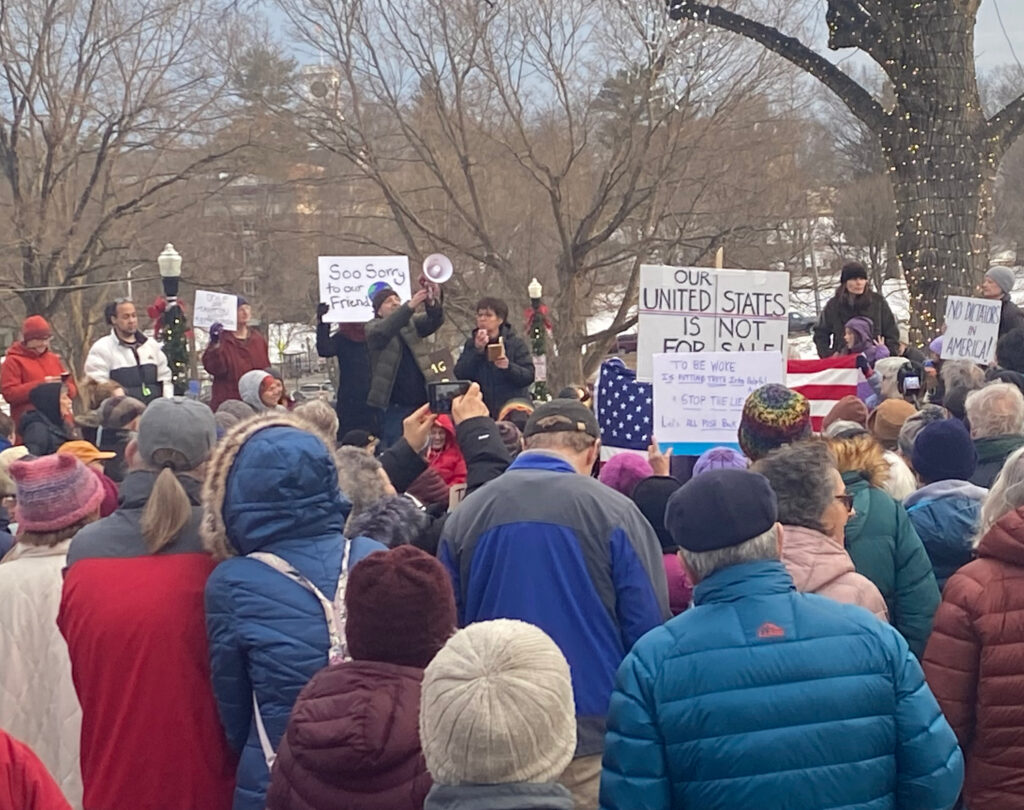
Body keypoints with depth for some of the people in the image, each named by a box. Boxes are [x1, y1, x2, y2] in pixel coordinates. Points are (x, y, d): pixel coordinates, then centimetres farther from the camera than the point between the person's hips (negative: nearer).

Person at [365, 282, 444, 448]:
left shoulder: (412, 323, 14)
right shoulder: (373, 328, 3)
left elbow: (434, 320, -4)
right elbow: (384, 331, -20)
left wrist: (433, 302, -29)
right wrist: (410, 306, -35)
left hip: (421, 402, 4)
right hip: (394, 407, -3)